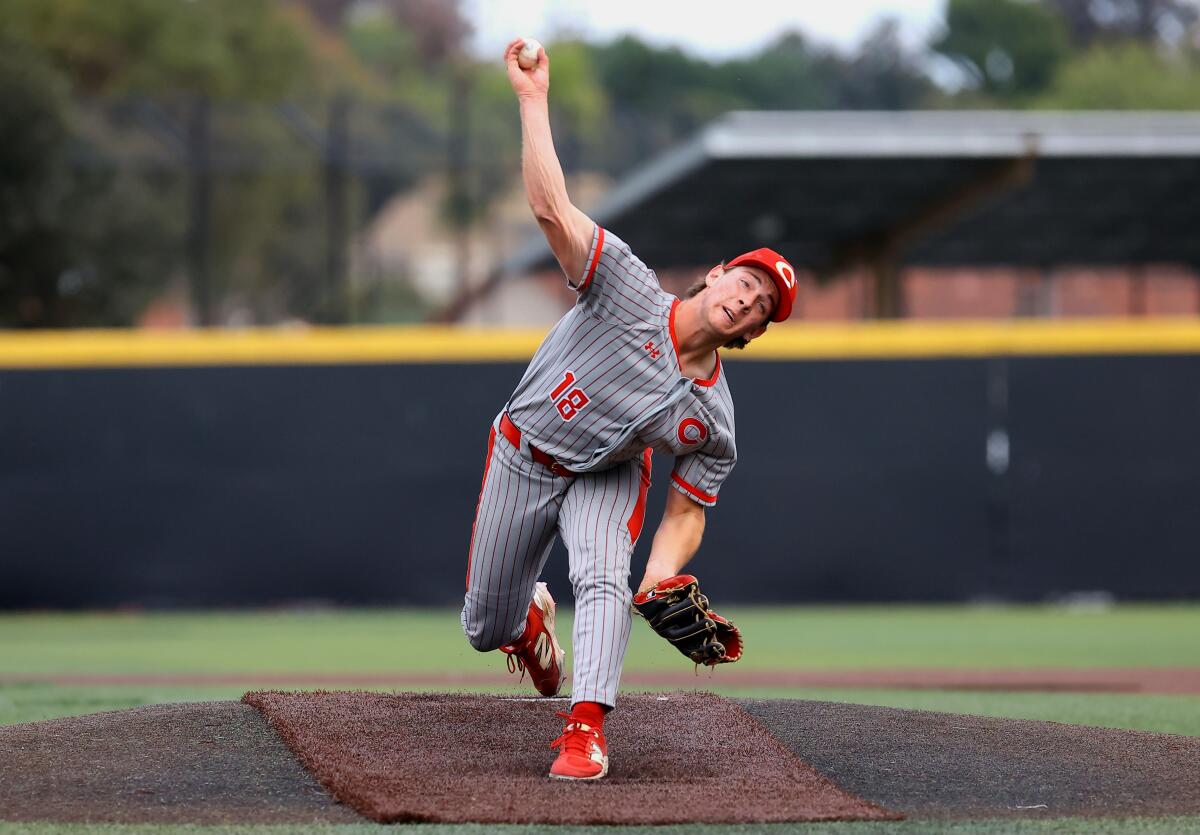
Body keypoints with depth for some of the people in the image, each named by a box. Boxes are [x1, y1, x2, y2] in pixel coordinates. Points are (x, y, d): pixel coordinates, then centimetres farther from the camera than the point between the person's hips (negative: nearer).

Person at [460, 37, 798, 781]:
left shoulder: (713, 419, -17)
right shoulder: (629, 289, -27)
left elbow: (687, 511, -10)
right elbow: (551, 207, -34)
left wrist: (661, 578, -32)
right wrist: (534, 99, -41)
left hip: (606, 479, 1)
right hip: (523, 459, -1)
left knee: (605, 580, -31)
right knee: (485, 629, 9)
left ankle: (586, 729, -31)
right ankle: (531, 619, 46)